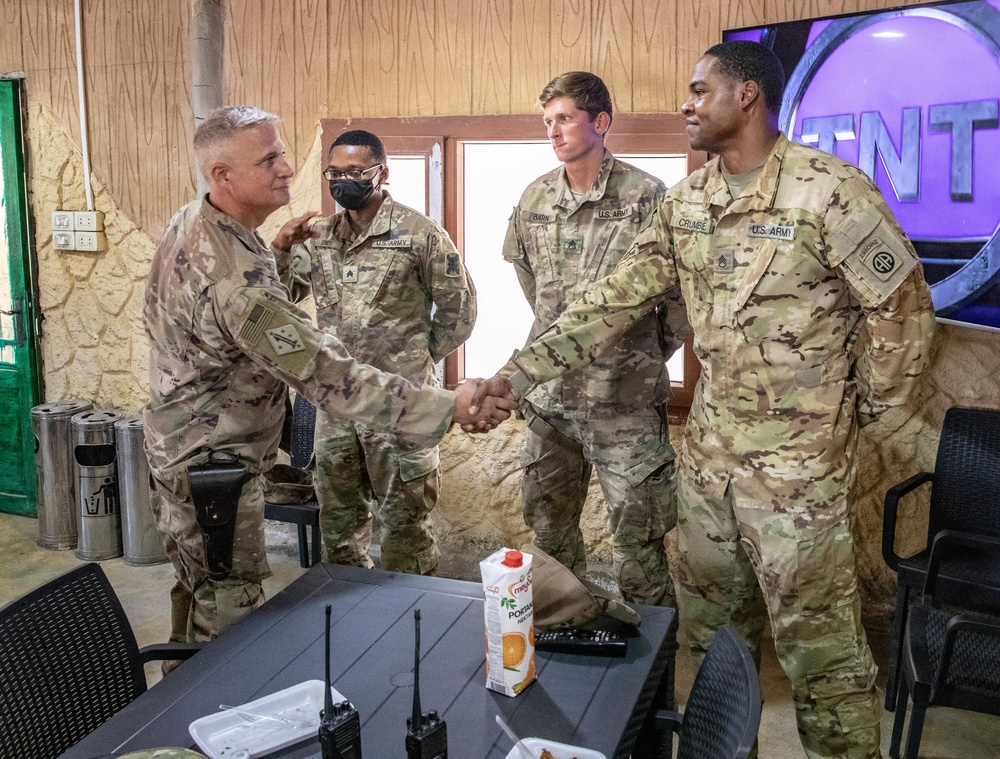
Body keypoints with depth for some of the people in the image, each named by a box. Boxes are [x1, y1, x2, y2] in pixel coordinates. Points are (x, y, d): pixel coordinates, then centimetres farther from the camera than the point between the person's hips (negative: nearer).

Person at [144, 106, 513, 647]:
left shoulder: (190, 223, -1)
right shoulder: (234, 278, -34)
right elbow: (328, 376, -36)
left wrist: (277, 253, 7)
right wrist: (447, 406, -36)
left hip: (176, 442, 10)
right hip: (212, 462, -10)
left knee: (198, 591, 27)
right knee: (229, 615, 6)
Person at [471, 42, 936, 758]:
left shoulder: (830, 191, -15)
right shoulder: (684, 202, 4)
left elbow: (904, 310, -8)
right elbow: (618, 298, 2)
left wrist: (868, 413, 0)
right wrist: (518, 372, -5)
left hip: (799, 460, -6)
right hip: (708, 448, 7)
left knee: (817, 642, 5)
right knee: (708, 623, 20)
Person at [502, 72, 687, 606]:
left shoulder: (645, 196, -10)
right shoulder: (534, 199, 7)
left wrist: (656, 349, 2)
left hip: (625, 398, -6)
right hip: (550, 392, 6)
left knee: (636, 536, 3)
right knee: (547, 523, 19)